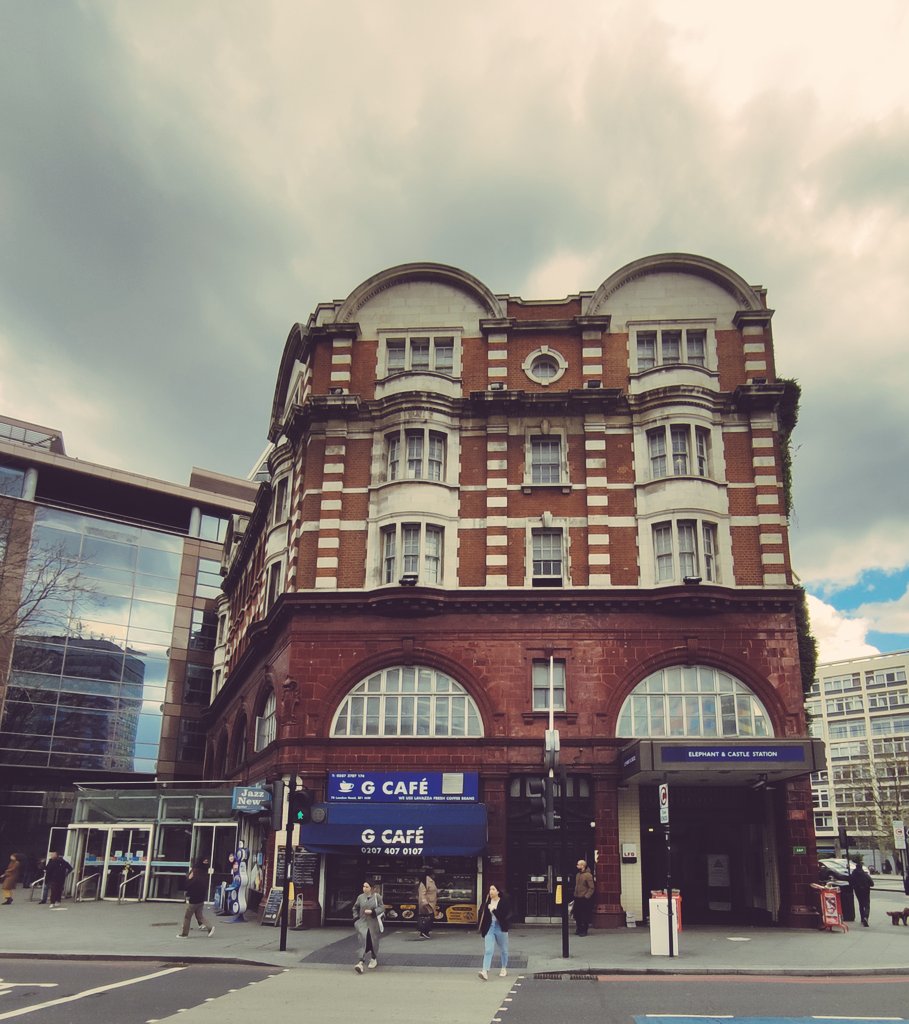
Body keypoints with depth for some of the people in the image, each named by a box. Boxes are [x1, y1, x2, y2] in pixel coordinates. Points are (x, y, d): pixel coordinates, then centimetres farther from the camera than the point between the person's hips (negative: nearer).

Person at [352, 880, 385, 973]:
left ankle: (374, 959, 34)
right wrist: (356, 918, 4)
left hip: (374, 923, -1)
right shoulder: (360, 897, 1)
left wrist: (372, 911, -19)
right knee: (363, 940, -15)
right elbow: (355, 908, 15)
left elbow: (382, 907, -8)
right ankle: (360, 962, -18)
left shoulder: (377, 896, -7)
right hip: (363, 922, 1)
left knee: (374, 941, 12)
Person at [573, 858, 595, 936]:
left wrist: (587, 896, -18)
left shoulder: (588, 875, -13)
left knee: (585, 916, 0)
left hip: (584, 899, -8)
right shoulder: (578, 875, 13)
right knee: (577, 915, 12)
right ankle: (579, 929, 24)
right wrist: (575, 894, 13)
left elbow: (591, 888, -15)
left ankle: (584, 931, 8)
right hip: (577, 898, 8)